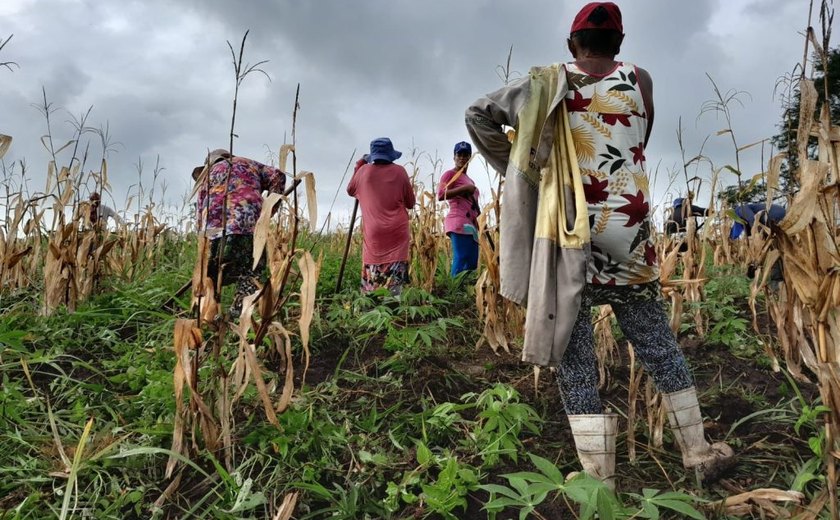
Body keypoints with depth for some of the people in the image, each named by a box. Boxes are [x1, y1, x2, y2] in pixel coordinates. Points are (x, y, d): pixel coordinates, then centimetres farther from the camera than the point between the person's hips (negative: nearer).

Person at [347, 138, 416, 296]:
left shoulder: (364, 171, 4)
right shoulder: (399, 171, 1)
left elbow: (350, 190, 24)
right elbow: (411, 203, 8)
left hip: (373, 232, 1)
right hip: (397, 232, -1)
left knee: (372, 270, 5)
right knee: (395, 272, -1)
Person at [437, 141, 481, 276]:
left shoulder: (469, 180, 28)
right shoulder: (451, 174, 2)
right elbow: (440, 195, -14)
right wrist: (464, 188, -16)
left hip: (470, 225, 9)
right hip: (459, 223, -9)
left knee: (472, 265, 4)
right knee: (462, 262, -18)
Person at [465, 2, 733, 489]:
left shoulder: (548, 83, 4)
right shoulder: (639, 79, 7)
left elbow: (480, 114, 3)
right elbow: (638, 145, 16)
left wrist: (516, 170, 9)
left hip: (568, 233, -1)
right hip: (628, 231, 2)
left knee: (574, 356, 3)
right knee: (657, 342, 16)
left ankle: (600, 482, 7)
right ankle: (699, 452, 29)